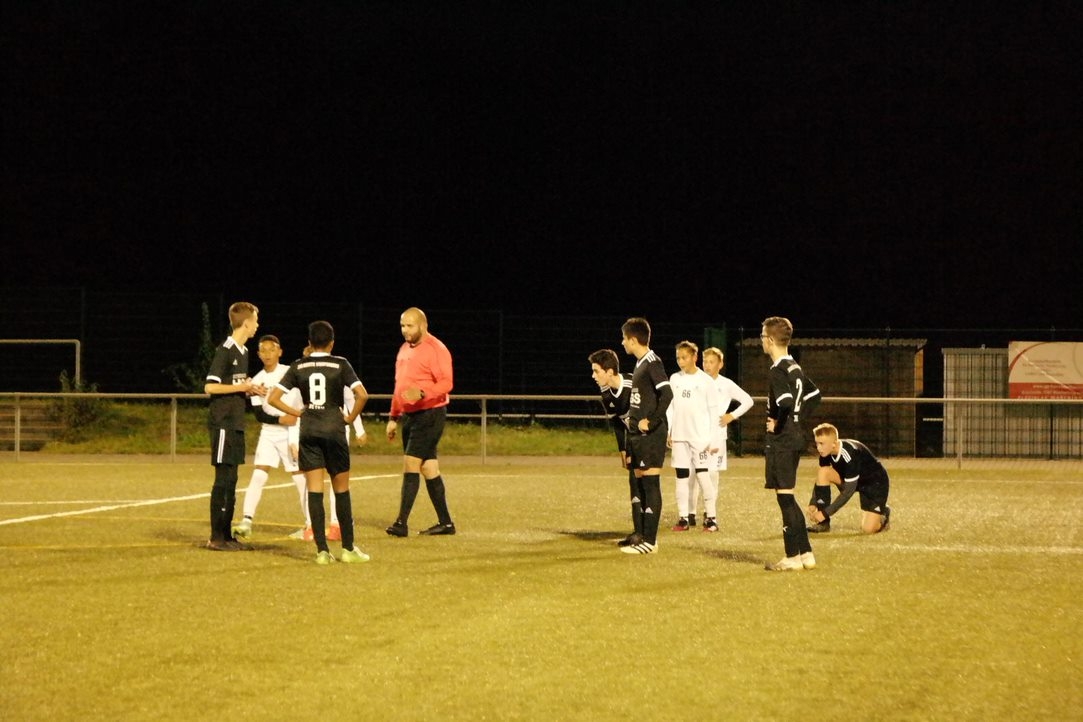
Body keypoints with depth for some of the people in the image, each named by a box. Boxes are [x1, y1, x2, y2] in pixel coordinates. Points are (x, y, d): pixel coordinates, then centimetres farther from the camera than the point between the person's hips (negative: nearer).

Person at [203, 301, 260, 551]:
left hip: (236, 423, 9)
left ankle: (226, 535, 16)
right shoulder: (225, 351, -13)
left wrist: (249, 389, 7)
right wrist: (241, 387, -14)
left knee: (230, 479, 11)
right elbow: (210, 387, -17)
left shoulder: (243, 351, 15)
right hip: (223, 422, -9)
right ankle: (216, 538, -4)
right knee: (223, 478, -7)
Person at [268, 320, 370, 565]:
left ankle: (322, 550, -3)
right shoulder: (340, 364, -2)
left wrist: (297, 412, 8)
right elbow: (362, 395, -14)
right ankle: (348, 548, 10)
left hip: (308, 432, 2)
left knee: (314, 490, 1)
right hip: (334, 430, -2)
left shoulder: (298, 366, 4)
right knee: (341, 489, 8)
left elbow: (273, 398, -1)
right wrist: (351, 417, 0)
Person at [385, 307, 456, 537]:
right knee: (429, 469, 10)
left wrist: (422, 394, -35)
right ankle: (445, 522, 15)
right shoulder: (404, 350, 16)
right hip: (410, 415, 9)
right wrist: (393, 417, 22)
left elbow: (446, 383, -20)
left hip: (430, 414, -9)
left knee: (411, 464, -14)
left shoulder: (436, 349, -11)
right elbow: (399, 387, 23)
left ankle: (402, 522, -16)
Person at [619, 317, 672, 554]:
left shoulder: (652, 363, -13)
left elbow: (667, 394, -23)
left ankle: (650, 540, -6)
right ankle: (645, 534, 18)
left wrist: (651, 421, -20)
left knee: (651, 483, -7)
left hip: (651, 434, -10)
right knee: (640, 483, 12)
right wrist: (632, 418, 13)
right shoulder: (640, 363, 15)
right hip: (637, 434, 10)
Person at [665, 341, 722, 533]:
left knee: (702, 474, -8)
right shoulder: (674, 379, 9)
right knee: (682, 476, 4)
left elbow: (714, 412, -2)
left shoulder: (706, 381, -3)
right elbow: (670, 407, 13)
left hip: (701, 436, -4)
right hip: (679, 437, 4)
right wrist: (667, 432, 5)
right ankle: (683, 517, 7)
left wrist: (714, 440, -6)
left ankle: (711, 517, 0)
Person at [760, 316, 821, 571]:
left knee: (785, 497, -3)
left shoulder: (777, 372, -17)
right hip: (795, 438, 9)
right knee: (787, 499, 15)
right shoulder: (795, 368, 12)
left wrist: (778, 425, -16)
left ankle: (793, 558, 0)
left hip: (781, 442, -9)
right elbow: (814, 395, 25)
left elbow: (787, 403, -32)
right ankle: (806, 554, 17)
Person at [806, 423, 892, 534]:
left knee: (868, 529, -21)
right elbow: (820, 479, -3)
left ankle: (882, 513, 15)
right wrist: (812, 504, -19)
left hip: (875, 482, -7)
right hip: (850, 479, 7)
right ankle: (823, 523, -12)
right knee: (823, 472, -21)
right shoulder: (826, 453, -15)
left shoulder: (849, 455, -36)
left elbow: (848, 491, -33)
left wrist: (825, 513, -32)